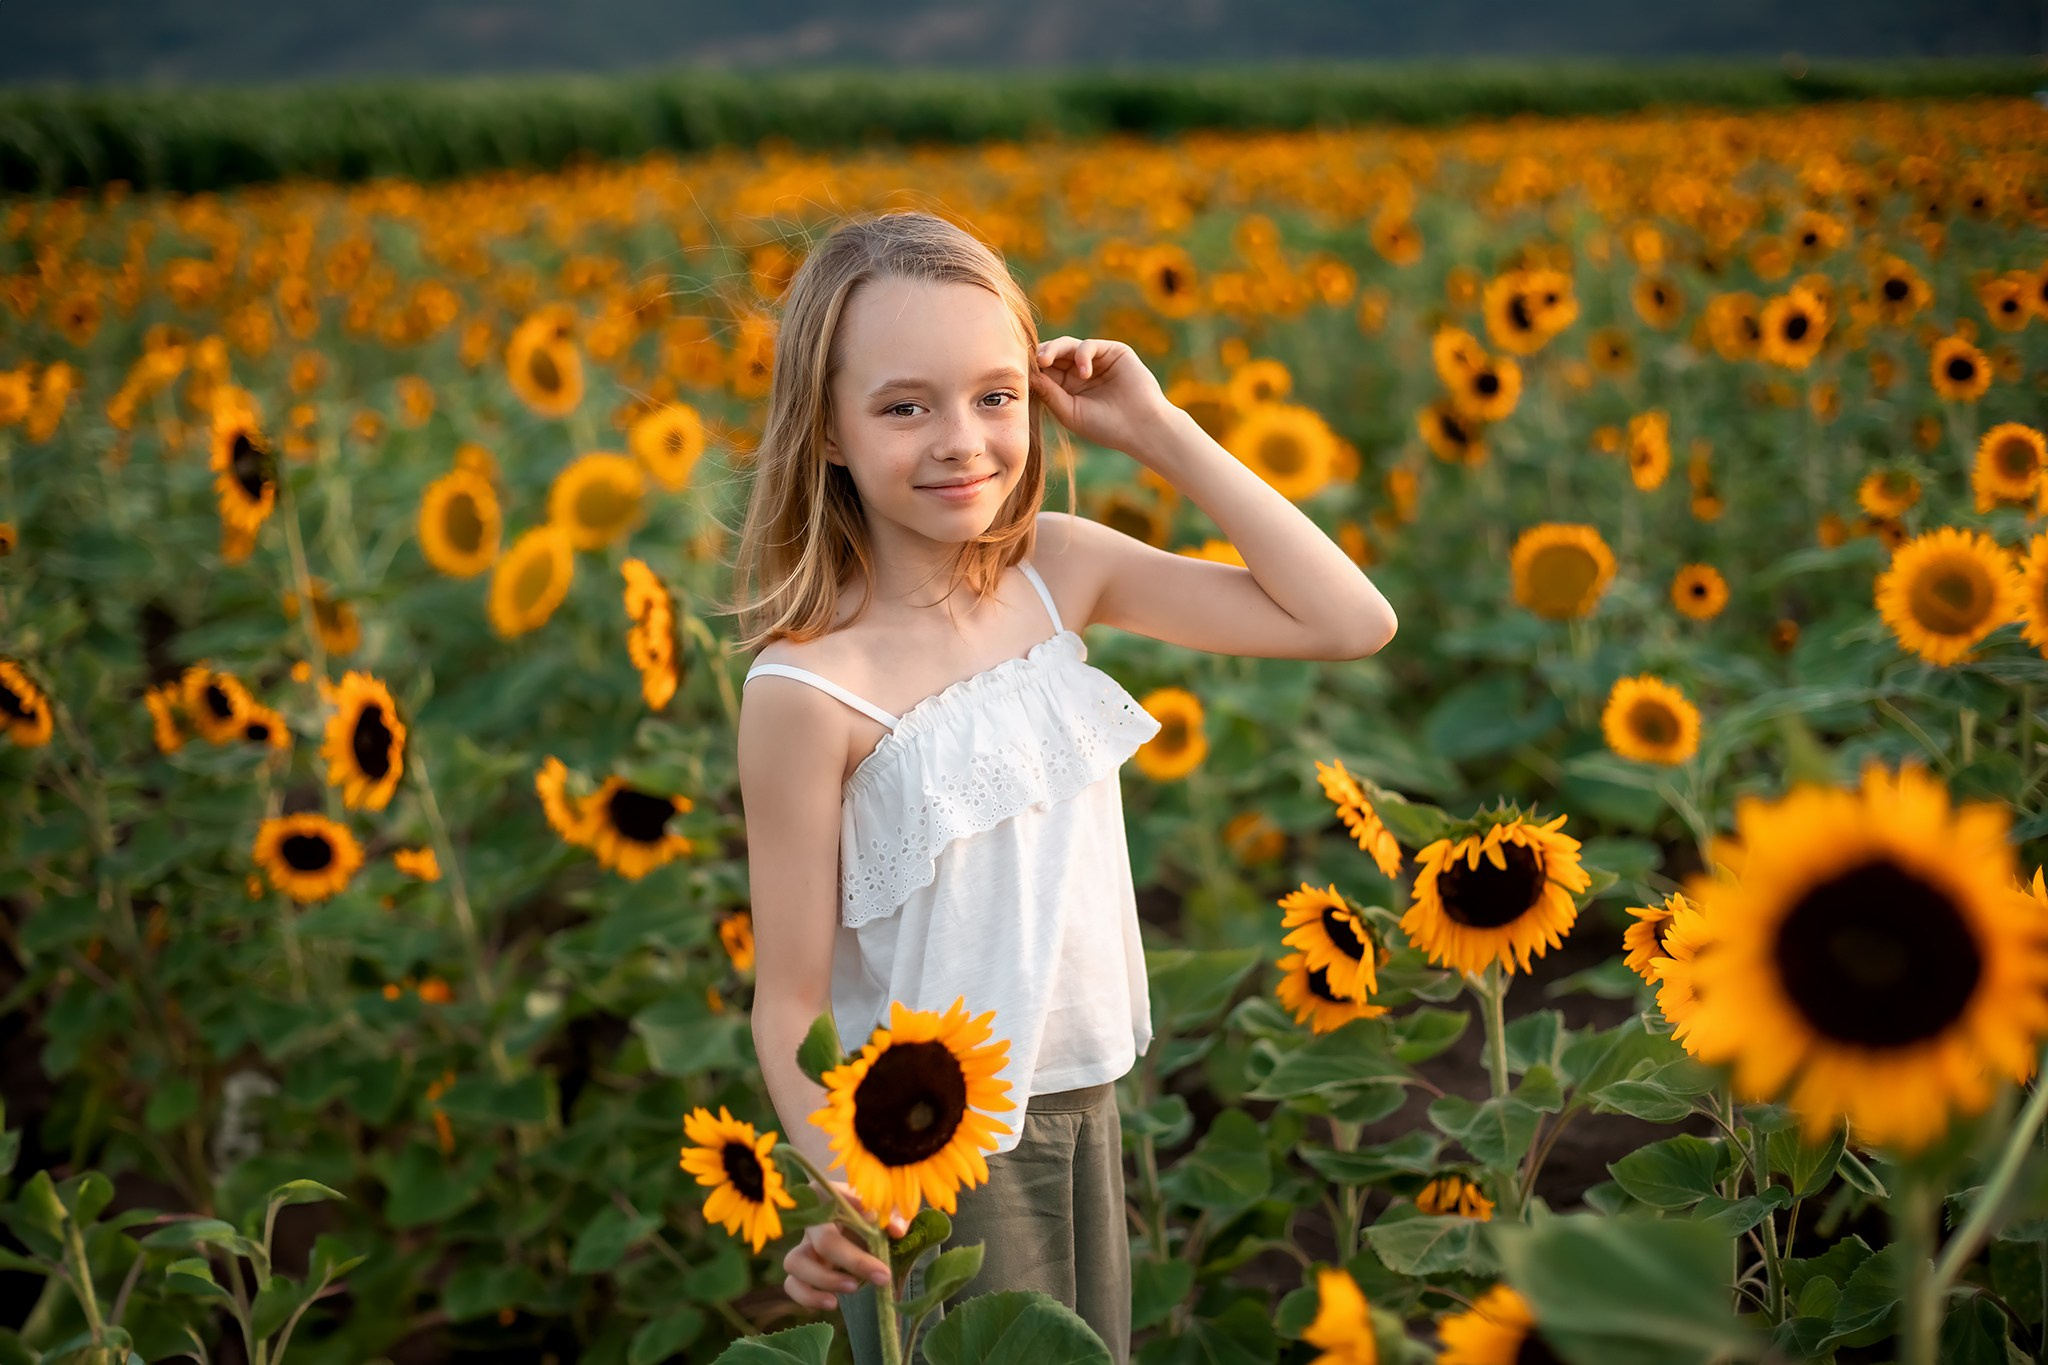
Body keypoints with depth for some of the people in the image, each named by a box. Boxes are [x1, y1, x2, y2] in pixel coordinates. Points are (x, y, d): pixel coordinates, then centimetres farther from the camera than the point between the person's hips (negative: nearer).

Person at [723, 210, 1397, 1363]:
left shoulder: (1062, 569, -6)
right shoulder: (808, 689, -21)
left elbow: (1354, 624, -7)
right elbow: (793, 1005, -17)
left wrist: (1163, 433, -11)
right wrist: (839, 1200, -34)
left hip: (1085, 1111, 6)